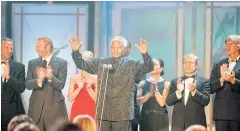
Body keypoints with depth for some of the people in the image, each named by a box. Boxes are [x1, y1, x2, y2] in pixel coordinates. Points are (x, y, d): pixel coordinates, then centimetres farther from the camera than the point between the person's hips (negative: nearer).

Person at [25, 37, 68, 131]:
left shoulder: (61, 63, 0)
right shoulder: (32, 63, 9)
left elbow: (61, 85, -8)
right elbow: (28, 85, 0)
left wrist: (50, 77, -27)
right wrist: (39, 80, -21)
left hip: (55, 106, -2)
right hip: (36, 106, 3)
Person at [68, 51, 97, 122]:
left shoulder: (95, 79, 3)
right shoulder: (74, 78, 9)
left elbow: (97, 99, -1)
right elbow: (70, 98, 2)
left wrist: (89, 88, -15)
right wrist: (79, 88, -11)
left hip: (90, 113, -2)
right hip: (76, 112, 2)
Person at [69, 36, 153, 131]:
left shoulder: (132, 64, 2)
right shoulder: (101, 62, 12)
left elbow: (148, 67, -11)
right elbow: (82, 64, 13)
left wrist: (145, 54, -30)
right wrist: (75, 51, -4)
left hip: (122, 112, -3)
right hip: (103, 111, 3)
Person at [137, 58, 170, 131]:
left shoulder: (166, 84, 2)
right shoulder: (142, 83, 7)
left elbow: (162, 103, -7)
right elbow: (138, 100, -5)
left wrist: (156, 89, -16)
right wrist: (150, 93, -19)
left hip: (160, 118, -2)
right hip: (146, 117, 2)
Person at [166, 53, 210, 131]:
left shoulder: (204, 81, 5)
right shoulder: (175, 82, 13)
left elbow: (206, 101, -6)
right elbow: (168, 102, 5)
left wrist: (194, 91, -22)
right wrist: (178, 92, -14)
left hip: (196, 124, -2)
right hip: (178, 124, 2)